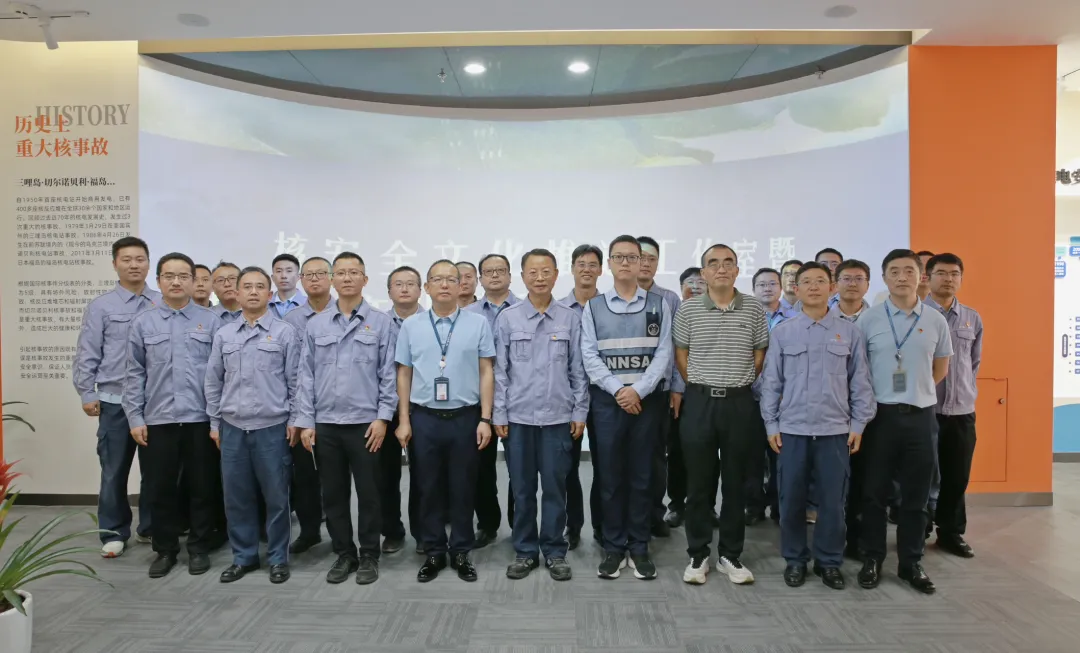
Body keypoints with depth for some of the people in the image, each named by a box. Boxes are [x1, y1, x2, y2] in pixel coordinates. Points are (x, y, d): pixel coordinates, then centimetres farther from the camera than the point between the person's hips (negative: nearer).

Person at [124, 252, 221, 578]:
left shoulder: (210, 321, 1)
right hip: (158, 419, 1)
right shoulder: (142, 322, 5)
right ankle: (165, 549, 25)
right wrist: (135, 418, 0)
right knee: (160, 489, 9)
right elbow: (135, 374, 6)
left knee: (202, 487, 7)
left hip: (200, 418, -1)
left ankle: (199, 547, 21)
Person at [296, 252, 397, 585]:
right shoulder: (316, 324, 6)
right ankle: (344, 553, 25)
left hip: (365, 423, -2)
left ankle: (369, 556, 20)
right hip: (325, 424, 3)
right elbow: (306, 375, 6)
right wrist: (305, 421, 1)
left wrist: (383, 417, -9)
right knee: (333, 494, 11)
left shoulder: (381, 323, -1)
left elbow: (389, 374, -3)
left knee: (368, 494, 5)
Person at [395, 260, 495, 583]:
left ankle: (461, 553, 24)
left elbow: (486, 372, -1)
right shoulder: (411, 326, 5)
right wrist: (403, 420, 2)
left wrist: (485, 419, -5)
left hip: (465, 417, -1)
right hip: (424, 418, 1)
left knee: (463, 489, 9)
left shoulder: (478, 323, 0)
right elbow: (404, 374, 7)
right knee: (429, 489, 10)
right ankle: (433, 553, 25)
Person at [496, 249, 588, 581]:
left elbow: (578, 369, 5)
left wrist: (580, 411, 2)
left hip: (558, 416, 0)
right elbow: (499, 370, 1)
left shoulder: (570, 318, 1)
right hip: (518, 417, 0)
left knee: (555, 488, 7)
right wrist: (498, 414, -1)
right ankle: (524, 551, 23)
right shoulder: (507, 318, 0)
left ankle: (555, 551, 21)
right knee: (522, 488, 9)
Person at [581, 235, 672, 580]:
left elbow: (664, 354, -2)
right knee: (610, 475, 5)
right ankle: (613, 547, 16)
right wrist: (618, 389, -13)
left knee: (642, 475, 6)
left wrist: (638, 390, -13)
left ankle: (639, 548, 17)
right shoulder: (593, 307, 5)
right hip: (607, 400, 0)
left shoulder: (658, 305, 5)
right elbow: (589, 356, -2)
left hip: (647, 399, 0)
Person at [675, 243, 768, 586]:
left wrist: (740, 383, 8)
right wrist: (699, 386, 7)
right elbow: (681, 352, 8)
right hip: (699, 401, -1)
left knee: (735, 481, 8)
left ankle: (730, 555, 21)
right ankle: (697, 555, 17)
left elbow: (760, 352, 10)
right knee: (698, 482, 5)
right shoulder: (688, 309, 0)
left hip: (740, 403, 1)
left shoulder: (754, 308, 2)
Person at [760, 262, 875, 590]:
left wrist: (858, 424, 1)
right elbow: (771, 382, 3)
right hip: (791, 430, 0)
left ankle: (829, 561, 24)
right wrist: (771, 425, -1)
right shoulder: (782, 332, 1)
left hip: (835, 430, 0)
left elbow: (860, 382, 5)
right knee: (791, 500, 7)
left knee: (832, 501, 8)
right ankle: (795, 559, 23)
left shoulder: (850, 332, 3)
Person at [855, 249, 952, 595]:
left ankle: (911, 562, 22)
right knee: (875, 490, 5)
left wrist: (916, 392, 10)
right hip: (881, 413, -2)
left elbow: (940, 368, 15)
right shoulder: (868, 319, -3)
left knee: (916, 494, 9)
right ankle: (872, 558, 17)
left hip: (921, 415, 2)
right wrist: (873, 397, 1)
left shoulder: (935, 320, 4)